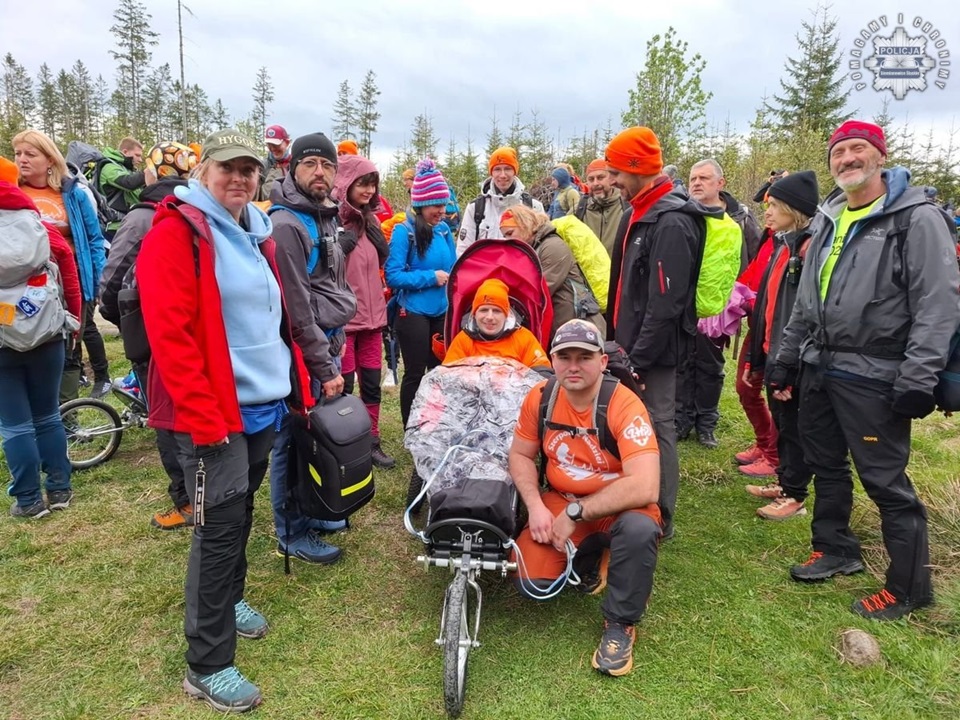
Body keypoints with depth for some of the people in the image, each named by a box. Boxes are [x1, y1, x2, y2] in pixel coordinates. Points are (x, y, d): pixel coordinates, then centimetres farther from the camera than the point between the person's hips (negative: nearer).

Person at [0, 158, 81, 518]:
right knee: (48, 416, 14)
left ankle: (29, 500, 11)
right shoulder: (45, 231, 1)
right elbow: (71, 285, 2)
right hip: (47, 337, 3)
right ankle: (60, 490, 18)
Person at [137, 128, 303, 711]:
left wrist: (293, 380, 16)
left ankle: (230, 598, 42)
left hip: (262, 402, 8)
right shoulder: (176, 232, -12)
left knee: (241, 513, 21)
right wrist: (202, 415, -21)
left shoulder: (256, 233, 13)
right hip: (214, 411, -7)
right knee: (220, 527, -2)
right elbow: (169, 331, -19)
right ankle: (208, 666, 12)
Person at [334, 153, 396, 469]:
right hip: (343, 321, -7)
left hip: (371, 316, 7)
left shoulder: (369, 220, 12)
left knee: (372, 384, 12)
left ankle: (372, 442, 25)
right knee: (343, 387, 4)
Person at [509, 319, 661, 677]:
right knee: (530, 583, -16)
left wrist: (576, 513, -26)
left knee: (639, 529, -38)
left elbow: (644, 487, -33)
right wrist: (535, 506, -14)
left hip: (617, 508, -3)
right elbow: (520, 455, 4)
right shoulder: (540, 398, -9)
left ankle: (620, 624, -9)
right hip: (560, 503, 4)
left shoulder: (624, 406, -24)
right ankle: (587, 558, 18)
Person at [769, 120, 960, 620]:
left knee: (885, 481, -1)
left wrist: (918, 379, -21)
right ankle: (836, 549, 35)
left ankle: (908, 587, 16)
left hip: (873, 378, -7)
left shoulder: (917, 219, -8)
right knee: (826, 465, 17)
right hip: (818, 370, 7)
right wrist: (785, 360, 16)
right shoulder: (829, 222, 15)